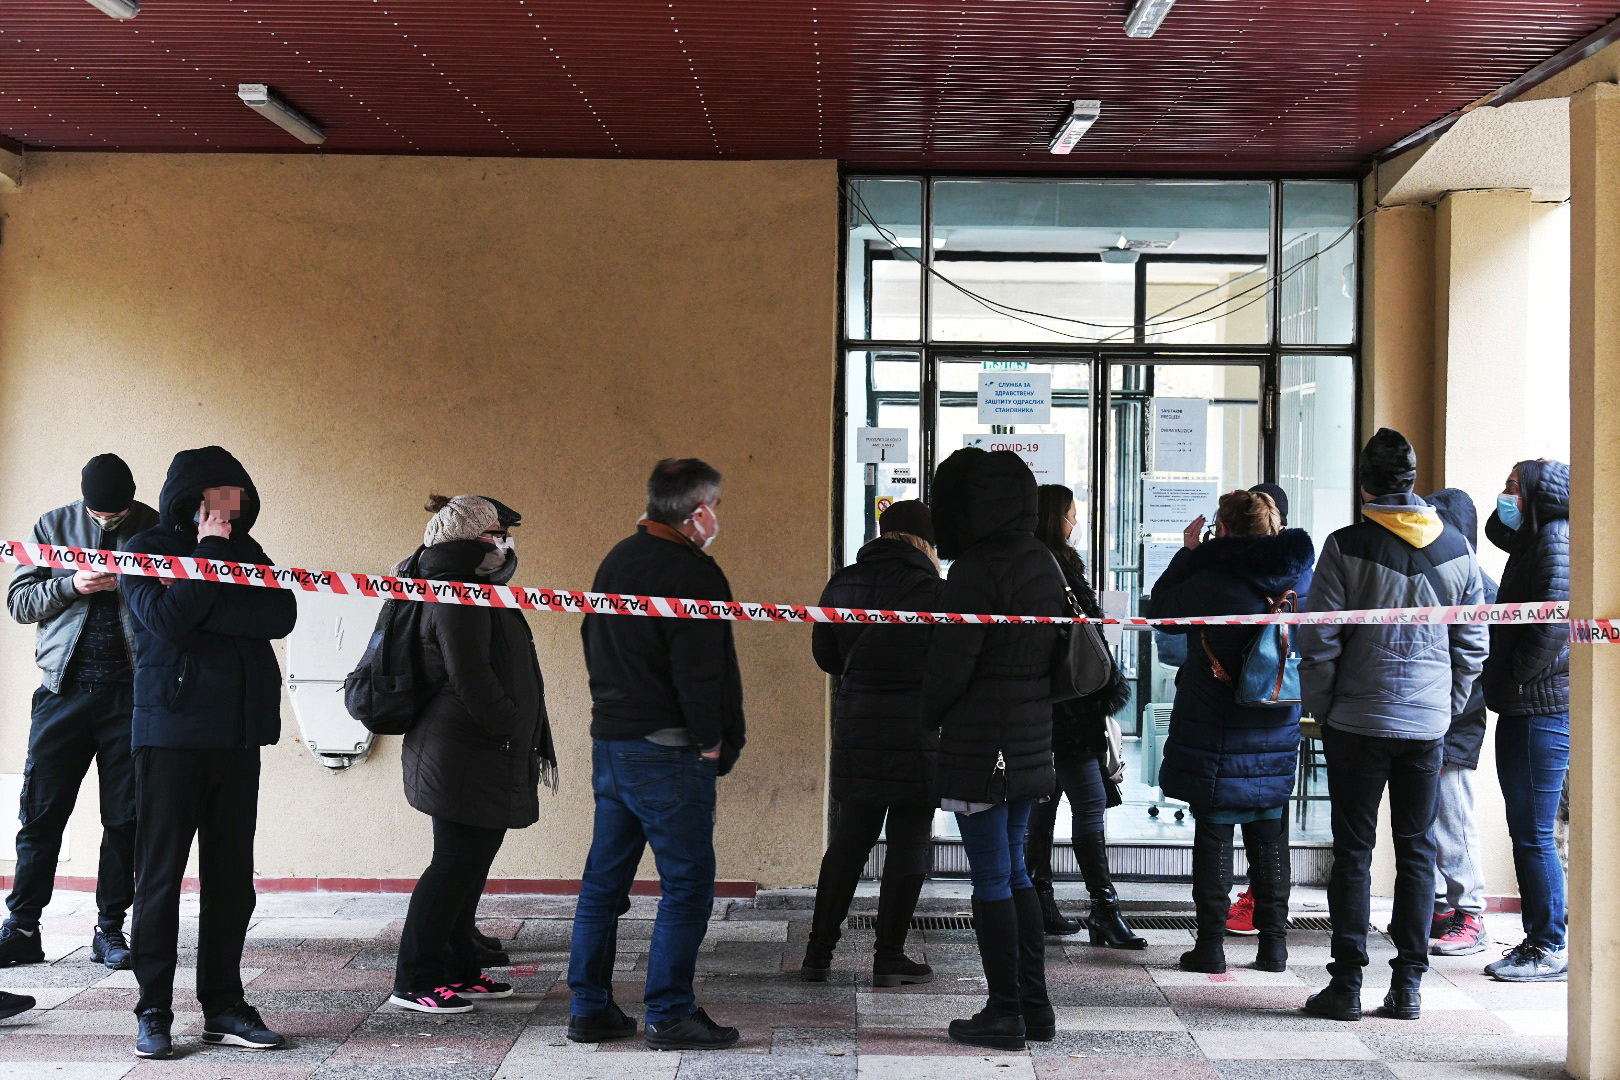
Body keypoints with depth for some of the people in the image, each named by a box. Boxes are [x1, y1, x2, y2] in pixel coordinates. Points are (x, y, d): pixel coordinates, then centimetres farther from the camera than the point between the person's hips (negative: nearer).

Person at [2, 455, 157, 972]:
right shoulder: (54, 526, 8)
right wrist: (71, 585, -13)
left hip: (130, 691, -1)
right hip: (64, 690, 1)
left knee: (125, 818, 3)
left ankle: (110, 930, 12)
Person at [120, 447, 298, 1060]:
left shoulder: (247, 551, 14)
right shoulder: (147, 549, 2)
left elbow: (282, 615, -4)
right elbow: (166, 617, -17)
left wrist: (207, 610, -14)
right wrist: (211, 549, -11)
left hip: (239, 732, 4)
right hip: (171, 729, -4)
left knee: (231, 875, 5)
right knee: (161, 872, -2)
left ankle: (223, 1007, 13)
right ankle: (153, 1013, 5)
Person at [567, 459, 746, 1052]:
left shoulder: (616, 561, 14)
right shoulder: (692, 571, -15)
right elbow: (699, 670, -19)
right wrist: (712, 740, -9)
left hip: (609, 738, 9)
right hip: (666, 752, -9)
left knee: (604, 880, 13)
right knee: (687, 884, -2)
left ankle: (589, 1007, 17)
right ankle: (670, 1015, 0)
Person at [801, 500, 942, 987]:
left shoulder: (843, 585, 4)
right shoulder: (933, 590, -11)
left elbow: (826, 657, 12)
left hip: (855, 726, 5)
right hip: (916, 734, -5)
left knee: (848, 841, 12)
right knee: (909, 844, 6)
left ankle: (818, 954, 14)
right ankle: (889, 957, 10)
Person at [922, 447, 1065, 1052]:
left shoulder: (976, 571, -17)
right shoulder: (1043, 563, 9)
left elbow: (949, 664, -16)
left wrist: (927, 717, 1)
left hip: (981, 746, -8)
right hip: (1032, 745, 8)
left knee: (991, 879, 0)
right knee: (1013, 872, 17)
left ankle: (1004, 1014, 6)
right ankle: (1034, 1006, 21)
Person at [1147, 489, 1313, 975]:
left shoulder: (1211, 583, -18)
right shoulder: (1300, 580, -2)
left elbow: (1160, 608, -2)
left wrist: (1188, 551, 7)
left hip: (1217, 739, -4)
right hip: (1277, 738, 5)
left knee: (1213, 836, 3)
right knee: (1269, 840, 13)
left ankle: (1210, 944, 5)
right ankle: (1274, 942, 17)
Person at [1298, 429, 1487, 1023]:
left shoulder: (1346, 547, -9)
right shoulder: (1457, 549, 3)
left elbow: (1319, 641, -9)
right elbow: (1473, 645, 8)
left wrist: (1321, 708, 3)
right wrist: (1447, 708, 16)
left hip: (1357, 722, -3)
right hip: (1428, 727, 3)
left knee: (1352, 853, 3)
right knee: (1417, 853, 9)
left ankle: (1346, 985, 5)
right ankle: (1407, 987, 11)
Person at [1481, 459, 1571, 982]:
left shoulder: (1558, 538, -12)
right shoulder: (1533, 539, 15)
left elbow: (1555, 619, -21)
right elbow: (1497, 530, 37)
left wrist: (1516, 677, -12)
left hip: (1544, 707, -10)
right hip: (1521, 708, 10)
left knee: (1535, 835, -6)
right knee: (1524, 832, 12)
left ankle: (1550, 950, 1)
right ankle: (1536, 940, 18)